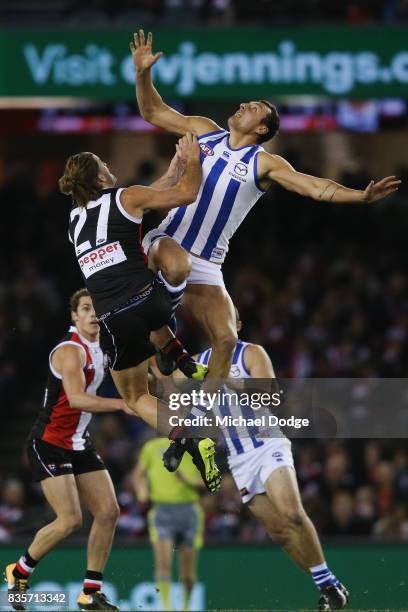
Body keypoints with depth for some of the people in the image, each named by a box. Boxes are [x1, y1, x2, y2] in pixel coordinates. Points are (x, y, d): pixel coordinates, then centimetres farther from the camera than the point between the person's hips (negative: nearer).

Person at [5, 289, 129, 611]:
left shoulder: (98, 350, 10)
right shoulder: (71, 351, -19)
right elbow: (76, 398, -33)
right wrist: (122, 404, -39)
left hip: (78, 444, 9)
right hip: (49, 443, -9)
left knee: (108, 512, 0)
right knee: (70, 519, -16)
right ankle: (19, 572, 6)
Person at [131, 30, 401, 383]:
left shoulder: (264, 163, -1)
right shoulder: (205, 131, 5)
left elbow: (316, 188, -10)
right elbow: (153, 113, 11)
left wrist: (362, 196, -24)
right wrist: (143, 73, -4)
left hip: (206, 266, 1)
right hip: (167, 243, -1)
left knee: (225, 339, -9)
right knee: (178, 265, -39)